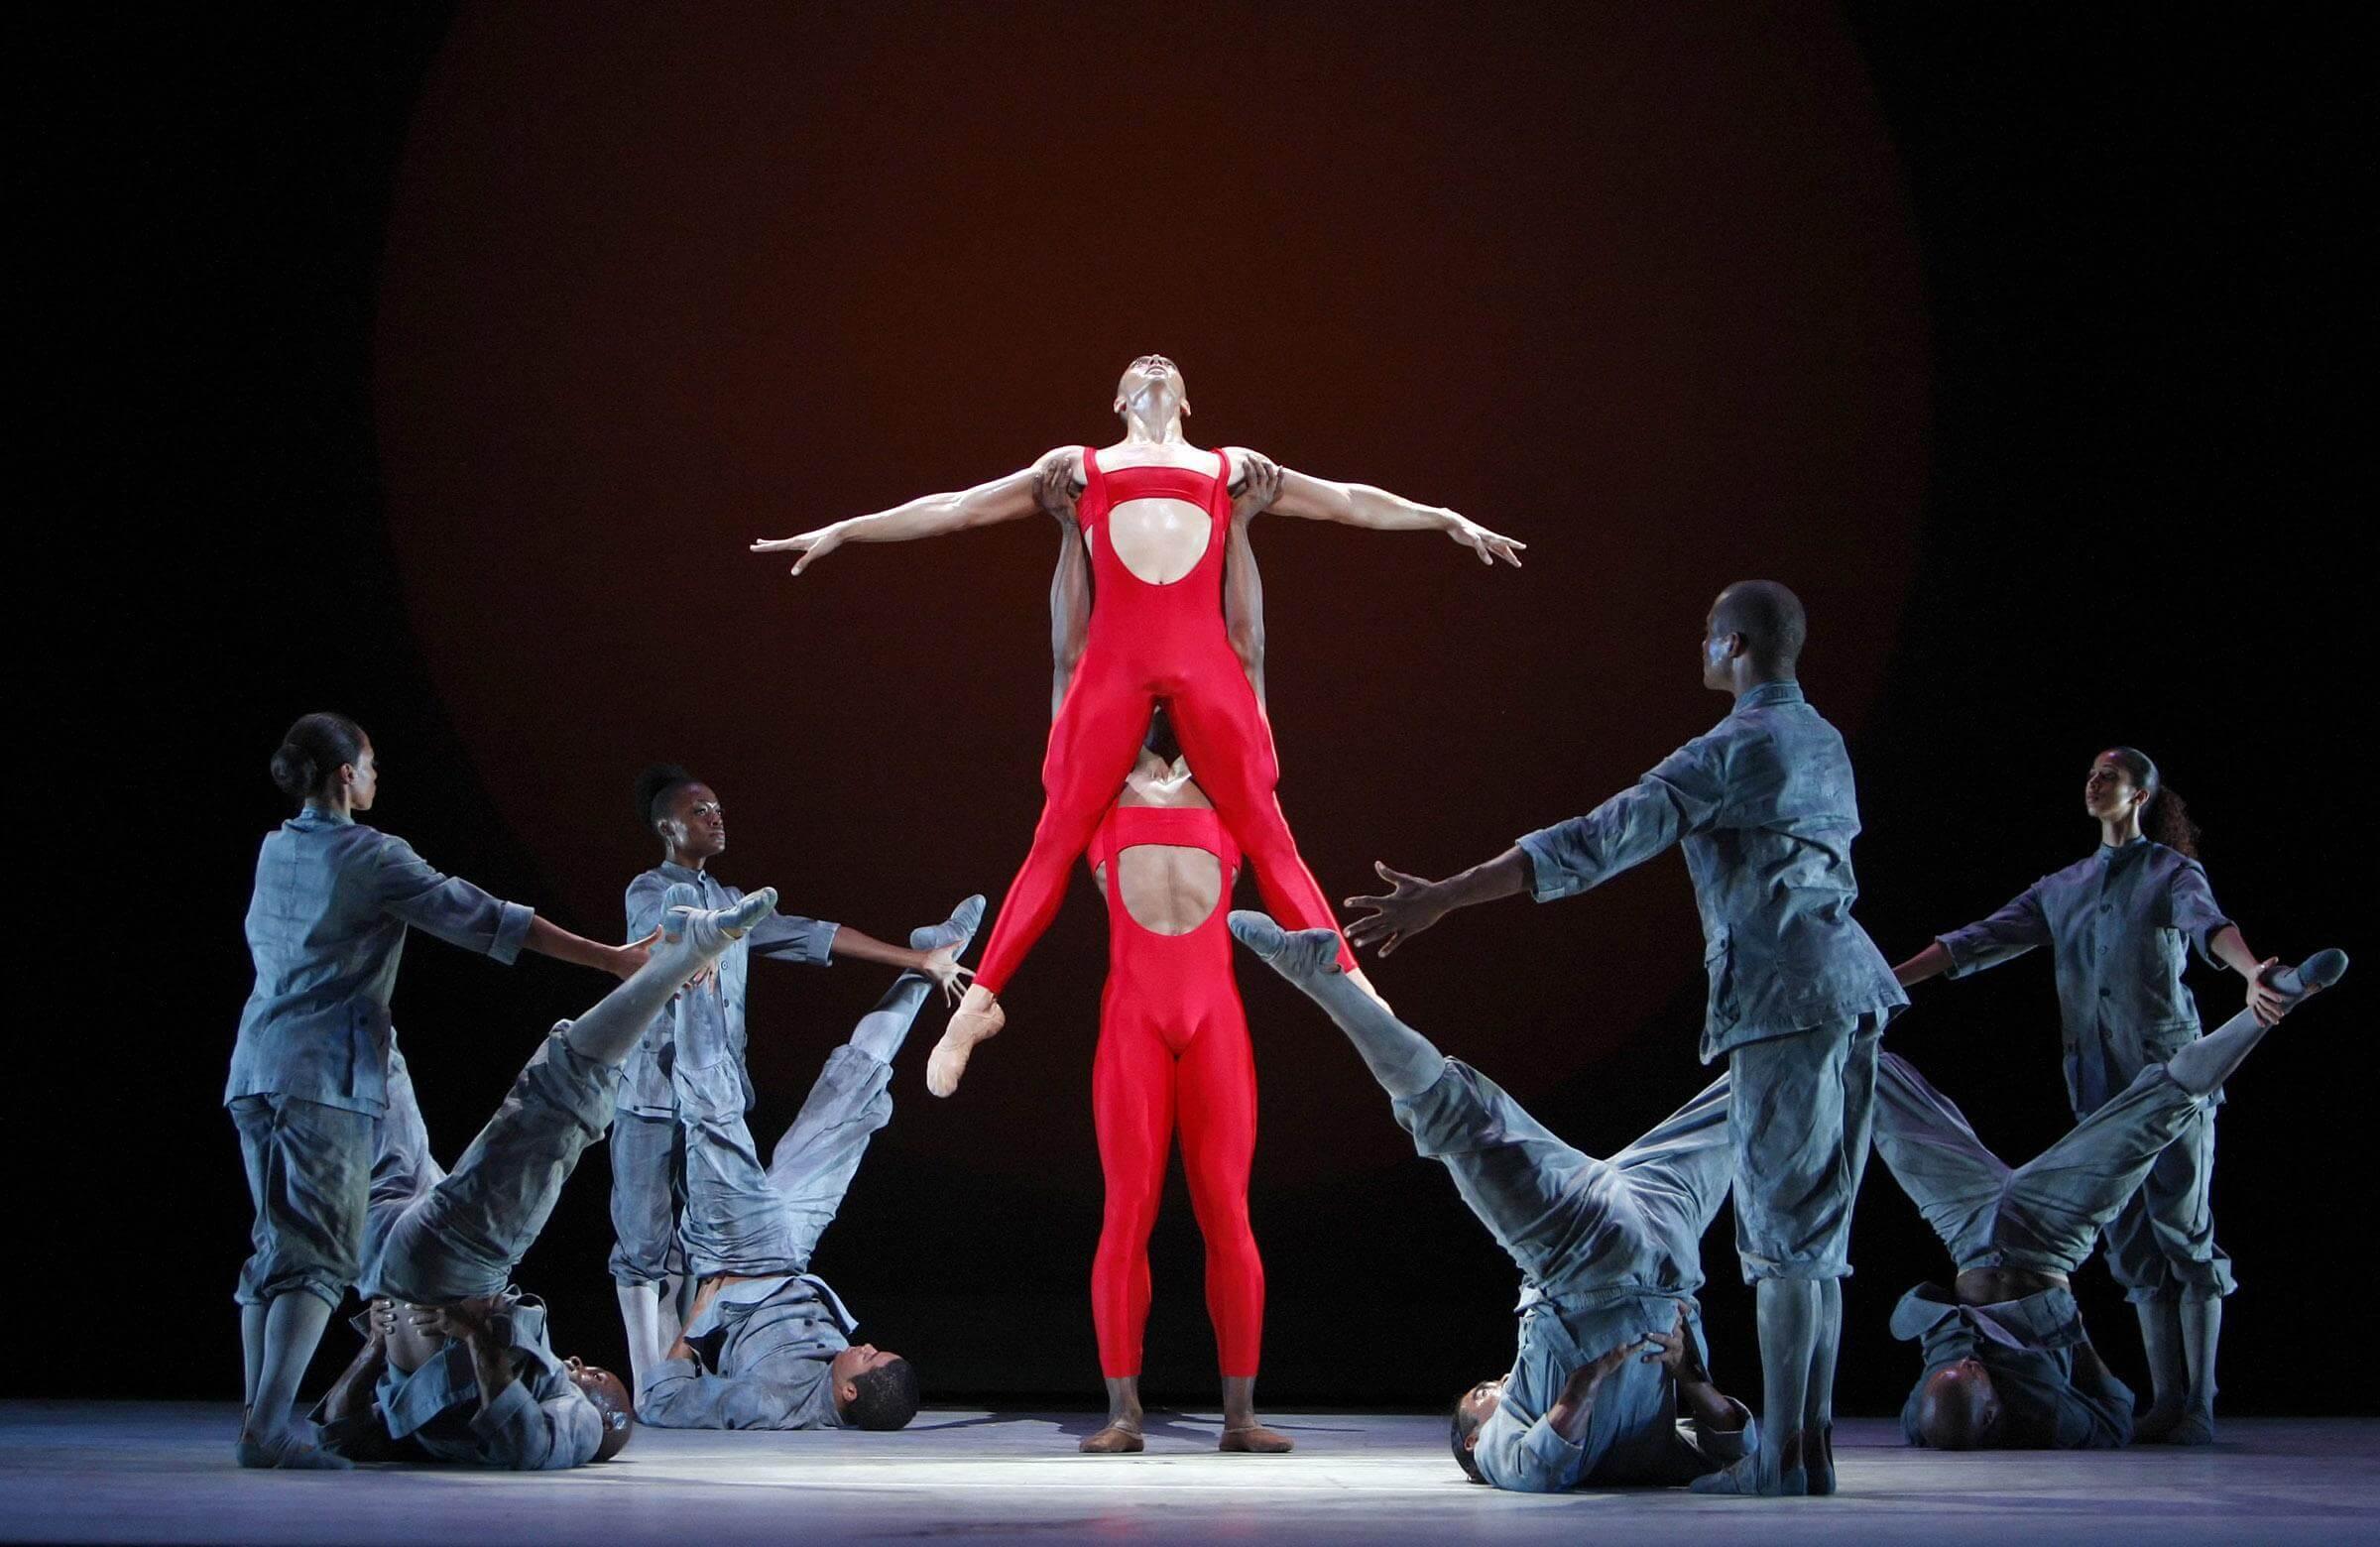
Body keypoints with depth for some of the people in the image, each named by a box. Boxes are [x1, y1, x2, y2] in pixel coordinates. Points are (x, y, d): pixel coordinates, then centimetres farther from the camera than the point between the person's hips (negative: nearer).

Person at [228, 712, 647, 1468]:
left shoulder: (273, 852, 14)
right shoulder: (372, 857, -7)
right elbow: (479, 918, -10)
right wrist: (609, 958, -9)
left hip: (254, 1068, 8)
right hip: (323, 1074, -8)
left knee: (274, 1249, 12)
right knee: (320, 1256, -8)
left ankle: (258, 1419, 9)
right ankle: (271, 1426, -18)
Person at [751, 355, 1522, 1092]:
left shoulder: (1230, 466, 26)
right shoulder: (1079, 466, 25)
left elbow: (1347, 500, 30)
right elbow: (954, 507, 26)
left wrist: (1449, 519, 27)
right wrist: (844, 530, 24)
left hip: (1204, 658, 0)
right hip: (1114, 661, 0)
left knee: (1266, 834, -3)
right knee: (1056, 838, -3)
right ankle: (980, 1001, 2)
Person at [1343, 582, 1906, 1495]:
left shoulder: (1730, 750, -10)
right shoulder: (1824, 742, 17)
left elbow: (1596, 844, -17)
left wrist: (1441, 899, -19)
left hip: (1782, 993, -8)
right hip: (1849, 985, 8)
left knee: (1784, 1227, -7)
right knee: (1816, 1231, 10)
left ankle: (1781, 1456, -7)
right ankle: (1813, 1446, 9)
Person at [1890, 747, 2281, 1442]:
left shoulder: (2171, 871, 3)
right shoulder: (2062, 888, 18)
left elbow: (2210, 923, -19)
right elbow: (1977, 942, 15)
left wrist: (2251, 973, -41)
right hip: (2097, 1082, 6)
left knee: (2184, 1232, -6)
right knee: (2133, 1245, 4)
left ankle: (2198, 1405, -6)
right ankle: (2166, 1400, 6)